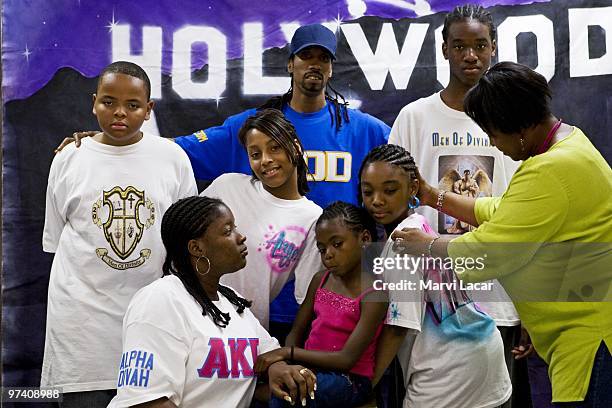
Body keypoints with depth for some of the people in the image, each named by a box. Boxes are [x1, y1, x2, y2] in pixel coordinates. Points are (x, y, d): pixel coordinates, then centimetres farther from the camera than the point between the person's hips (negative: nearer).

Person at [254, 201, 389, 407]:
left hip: (349, 380, -6)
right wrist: (281, 360, -13)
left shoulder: (374, 294, -13)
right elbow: (296, 333, 8)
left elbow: (347, 359, -17)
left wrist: (288, 352, -19)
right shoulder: (320, 280, 7)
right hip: (310, 367, 6)